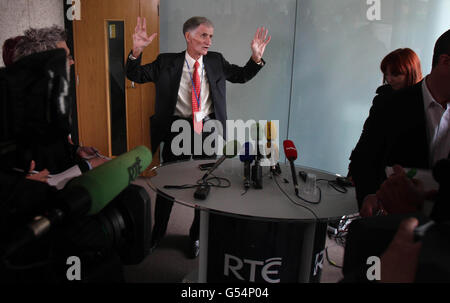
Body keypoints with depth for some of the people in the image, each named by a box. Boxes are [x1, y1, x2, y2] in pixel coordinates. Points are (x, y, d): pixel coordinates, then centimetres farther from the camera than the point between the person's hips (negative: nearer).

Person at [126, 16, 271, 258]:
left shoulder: (216, 61, 5)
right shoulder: (167, 62, -2)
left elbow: (241, 76, 14)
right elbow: (135, 75, -1)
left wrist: (256, 57, -4)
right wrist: (136, 51, -20)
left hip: (208, 130, 2)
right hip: (177, 129, -2)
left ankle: (198, 236, 34)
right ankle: (157, 234, 35)